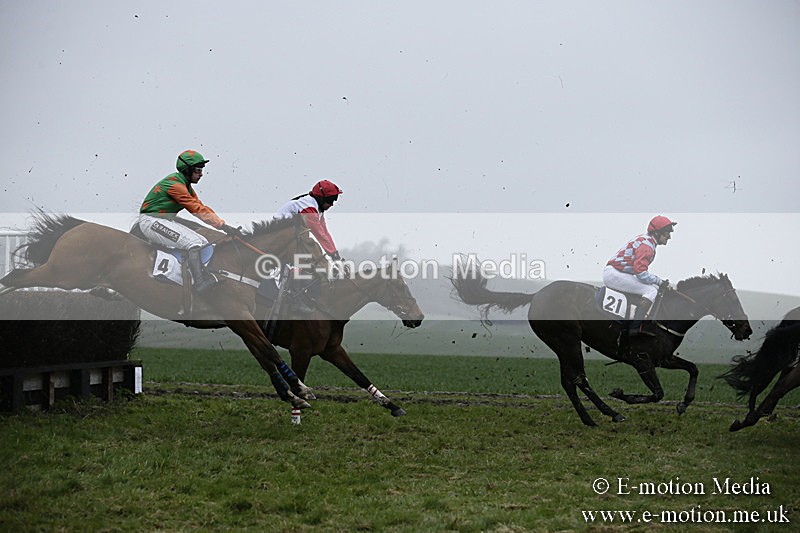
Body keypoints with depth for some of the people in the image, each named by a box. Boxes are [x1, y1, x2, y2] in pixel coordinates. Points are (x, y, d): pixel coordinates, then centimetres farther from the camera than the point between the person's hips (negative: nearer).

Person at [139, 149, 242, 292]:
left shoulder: (185, 185, 11)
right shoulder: (175, 184, -21)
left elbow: (201, 207, 8)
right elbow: (197, 210, -25)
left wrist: (224, 225, -3)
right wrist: (223, 226, -26)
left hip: (166, 221, 11)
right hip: (151, 221, -11)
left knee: (204, 244, 4)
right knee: (194, 243, -24)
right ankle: (200, 283, -18)